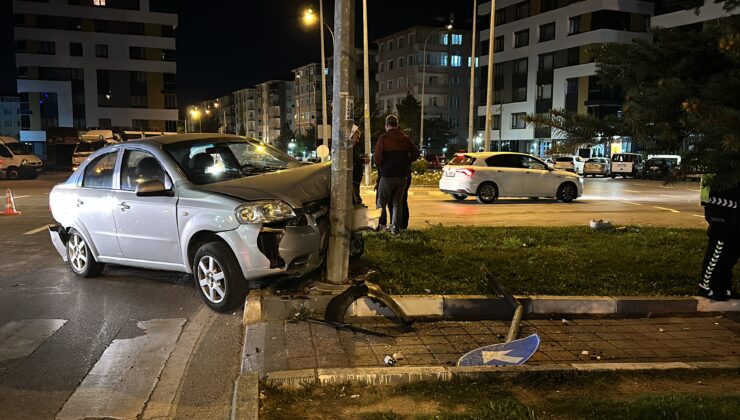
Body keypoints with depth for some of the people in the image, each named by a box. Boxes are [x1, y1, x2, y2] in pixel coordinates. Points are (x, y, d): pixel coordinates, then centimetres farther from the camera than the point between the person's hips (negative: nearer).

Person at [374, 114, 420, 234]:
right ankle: (395, 228, 9)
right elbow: (416, 153, 8)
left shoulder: (383, 138, -8)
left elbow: (377, 157, -14)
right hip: (403, 175, 4)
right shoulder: (405, 138, 6)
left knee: (381, 202, 8)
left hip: (387, 175, -4)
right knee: (398, 202, 11)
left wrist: (381, 166, 4)